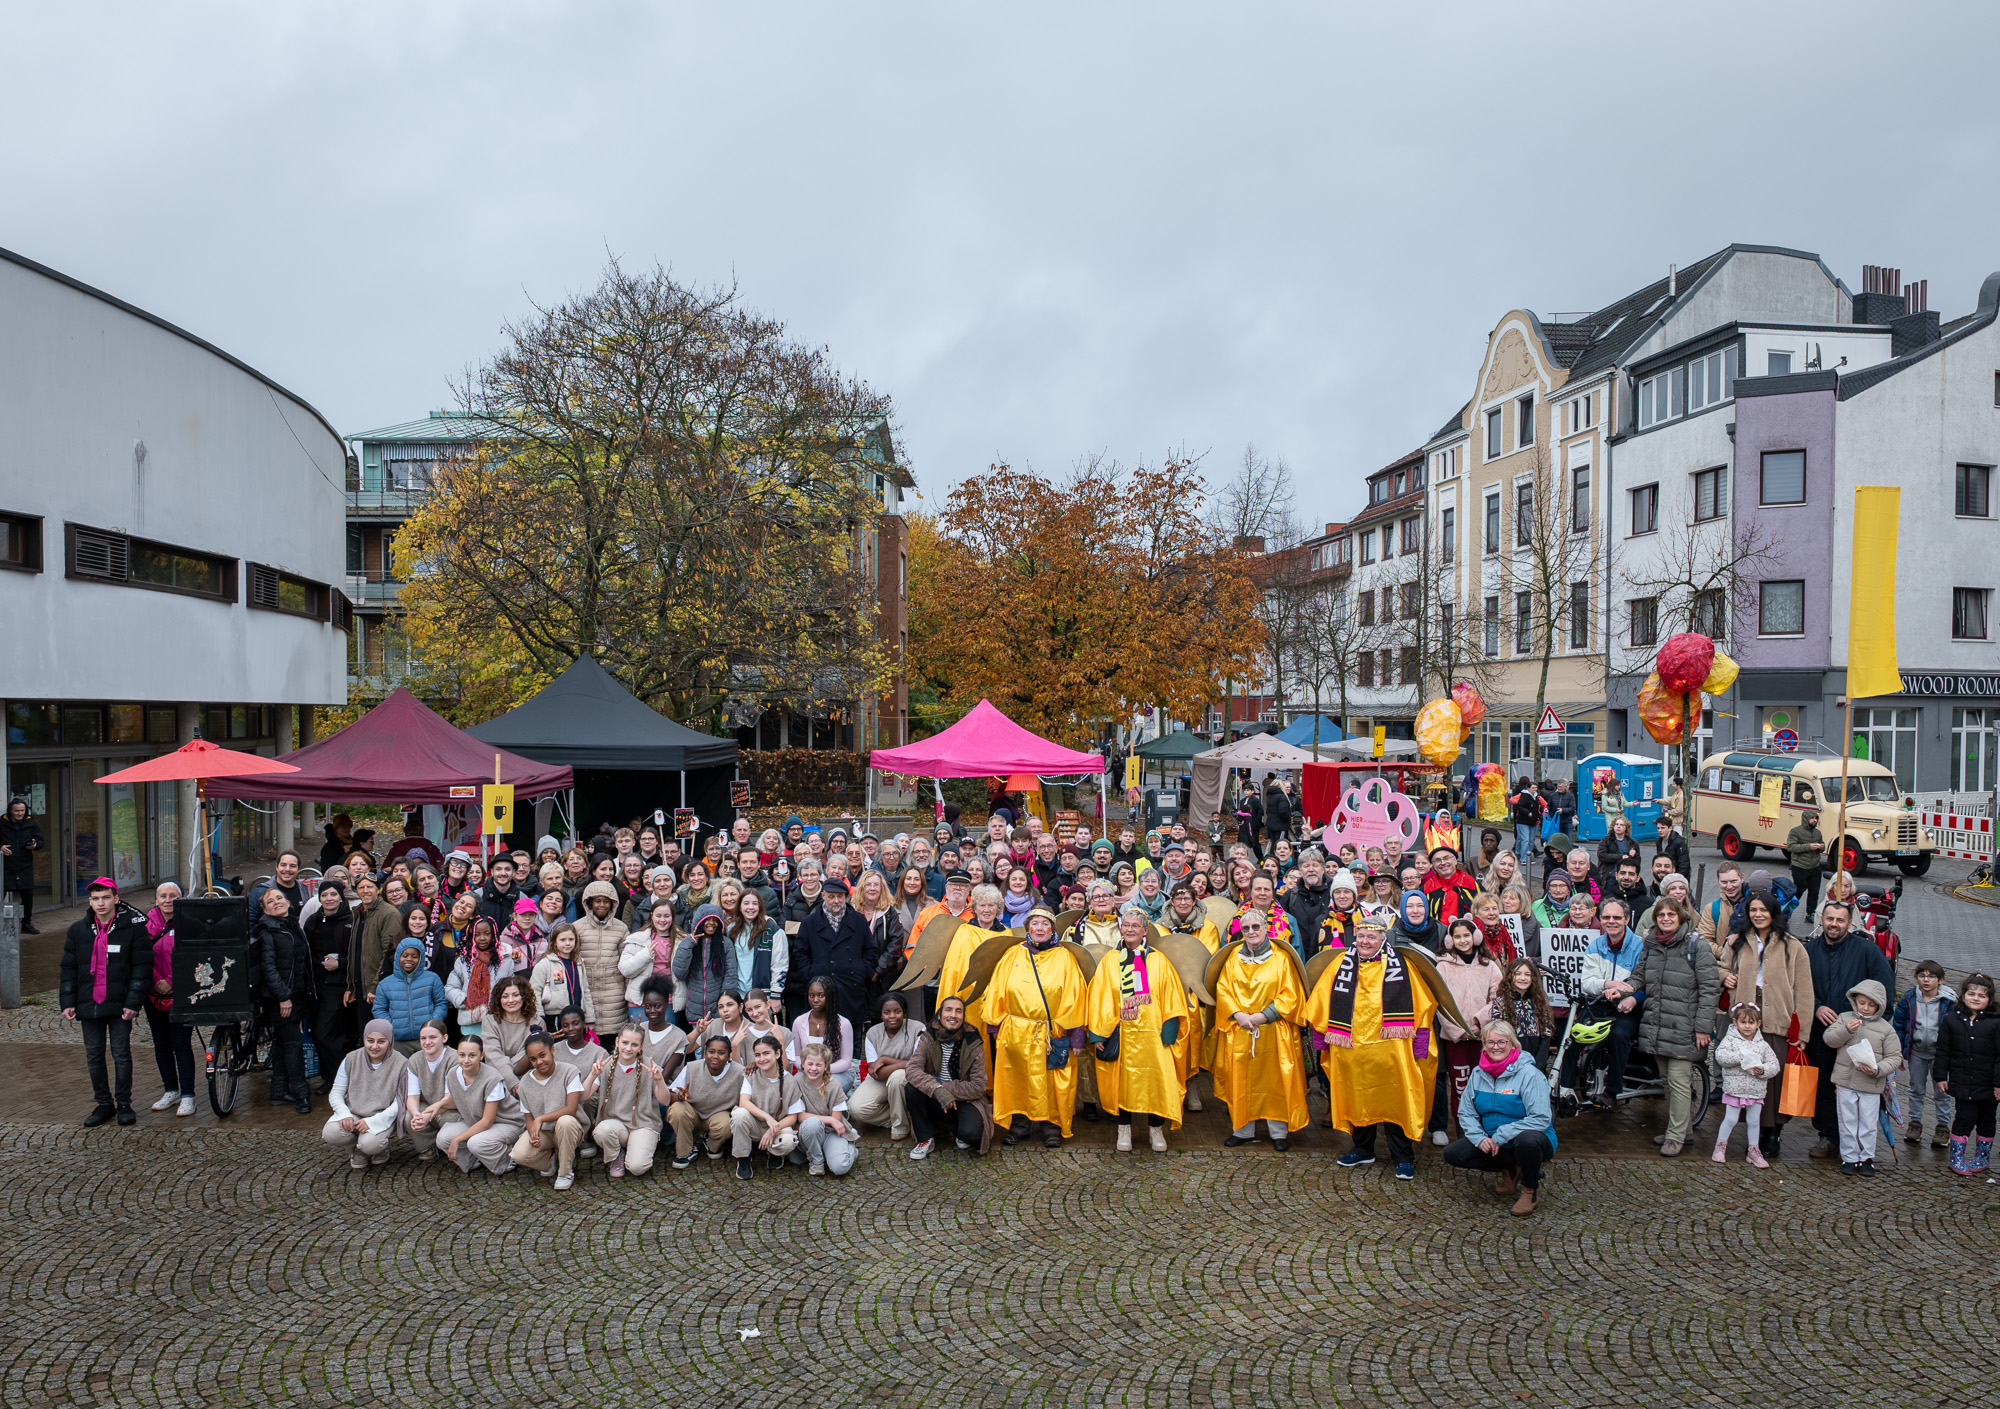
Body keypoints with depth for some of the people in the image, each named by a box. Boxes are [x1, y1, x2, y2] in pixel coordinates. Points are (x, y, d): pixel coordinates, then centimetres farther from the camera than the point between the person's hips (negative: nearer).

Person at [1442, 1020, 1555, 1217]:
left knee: (1527, 1140, -40)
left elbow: (1541, 1119, -23)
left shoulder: (1529, 1074, -17)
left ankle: (1531, 1190, -8)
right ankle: (1510, 1170, 8)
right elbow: (1466, 1113, 6)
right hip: (1491, 1142, 6)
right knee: (1452, 1154, -11)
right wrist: (1480, 1138, -14)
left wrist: (1500, 1136, -24)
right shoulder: (1478, 1074, 2)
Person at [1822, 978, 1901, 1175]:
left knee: (1868, 1124, 6)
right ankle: (1849, 1157, 17)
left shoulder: (1885, 1028, 1)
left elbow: (1895, 1057, 0)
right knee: (1848, 1123, 7)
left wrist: (1878, 1069, -16)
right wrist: (1846, 1029, -19)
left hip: (1871, 1085, -1)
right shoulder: (1845, 1018, 4)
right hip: (1845, 1082, 1)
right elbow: (1829, 1039, -4)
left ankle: (1866, 1157, 20)